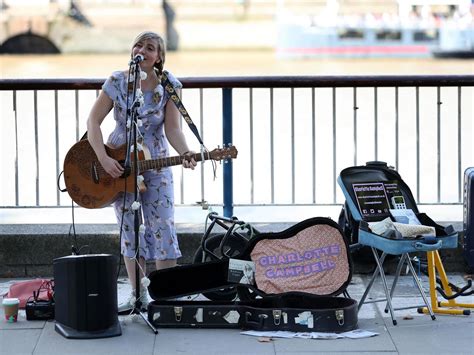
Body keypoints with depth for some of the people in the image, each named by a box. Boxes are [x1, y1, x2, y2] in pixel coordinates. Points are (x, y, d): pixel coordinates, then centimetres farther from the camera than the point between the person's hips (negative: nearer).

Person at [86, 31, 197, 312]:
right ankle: (138, 295, 12)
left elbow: (172, 129, -15)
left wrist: (185, 154, -34)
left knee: (163, 229, -6)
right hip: (118, 164, 1)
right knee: (130, 230, 4)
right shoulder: (117, 82, -7)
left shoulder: (169, 86, -8)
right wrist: (103, 159, -19)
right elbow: (93, 121, -8)